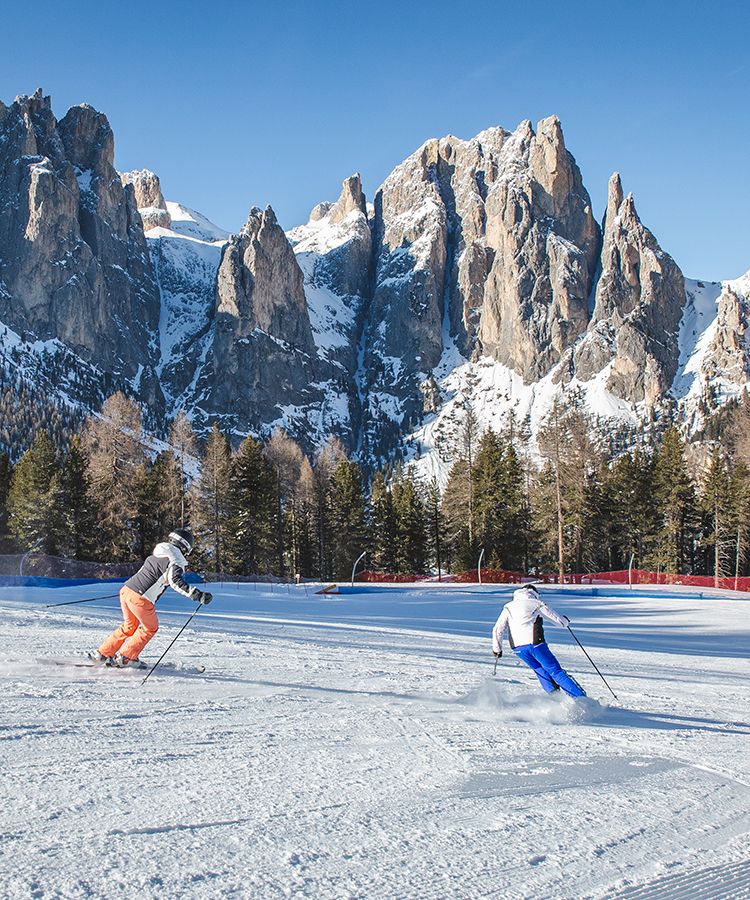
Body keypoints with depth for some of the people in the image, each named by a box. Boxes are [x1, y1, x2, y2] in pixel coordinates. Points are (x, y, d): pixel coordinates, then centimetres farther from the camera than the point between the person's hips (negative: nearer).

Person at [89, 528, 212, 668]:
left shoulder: (157, 555, 18)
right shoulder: (176, 561, -7)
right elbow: (175, 581, -24)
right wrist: (197, 595, -29)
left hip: (126, 590, 8)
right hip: (140, 599, -8)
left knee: (129, 626, 27)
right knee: (150, 628, 15)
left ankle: (102, 653, 29)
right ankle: (126, 658, 15)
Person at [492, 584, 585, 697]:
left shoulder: (508, 607, 20)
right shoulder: (537, 603, 11)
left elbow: (497, 629, 11)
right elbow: (558, 620, 16)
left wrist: (497, 649, 19)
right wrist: (565, 621, 37)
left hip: (517, 647, 3)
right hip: (535, 643, -3)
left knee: (540, 671, 23)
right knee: (556, 671, 1)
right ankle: (581, 697, -5)